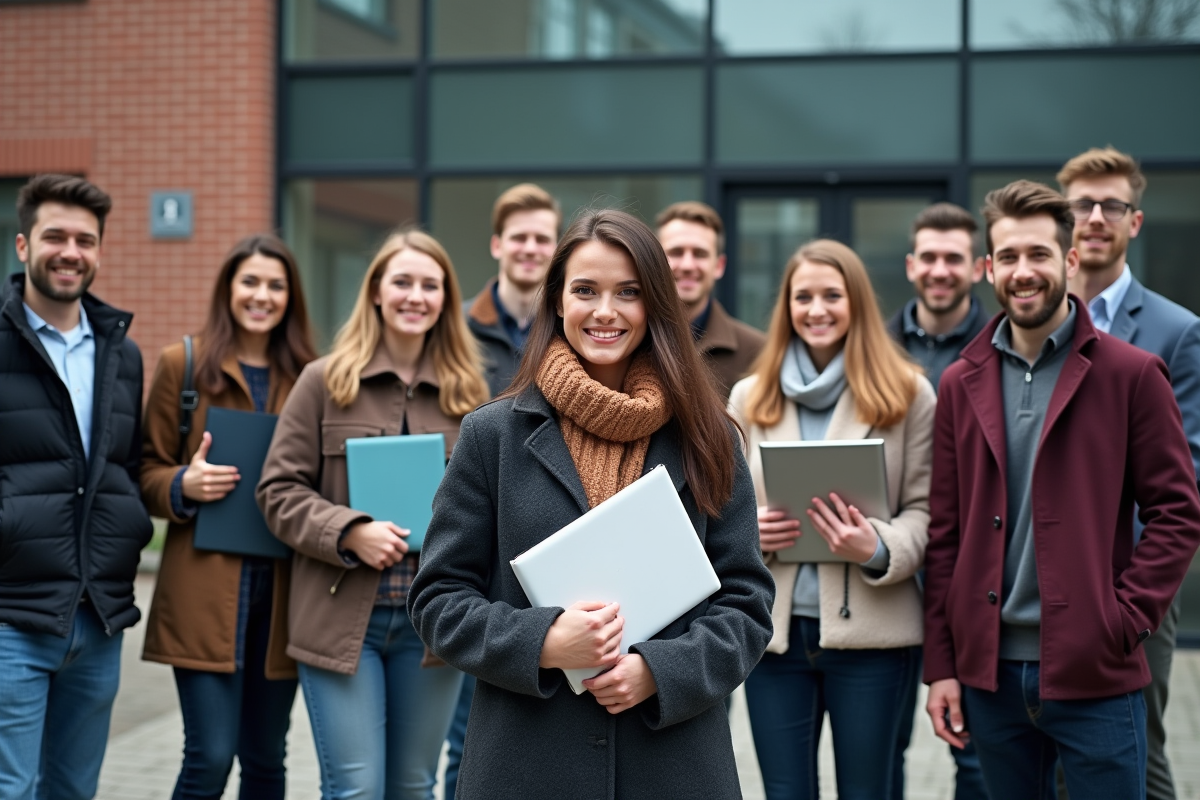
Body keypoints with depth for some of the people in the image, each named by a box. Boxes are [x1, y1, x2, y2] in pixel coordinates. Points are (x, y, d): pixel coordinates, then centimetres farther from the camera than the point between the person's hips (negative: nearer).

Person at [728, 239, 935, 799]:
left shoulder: (907, 393, 1)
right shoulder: (750, 396, 10)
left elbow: (924, 509, 0)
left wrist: (879, 550, -20)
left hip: (869, 629, -2)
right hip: (773, 627, 2)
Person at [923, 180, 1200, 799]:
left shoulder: (1130, 373, -2)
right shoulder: (961, 383, 8)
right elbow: (945, 533, 7)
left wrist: (1123, 621, -13)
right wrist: (940, 665, 3)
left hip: (1093, 677, -3)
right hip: (990, 672, 3)